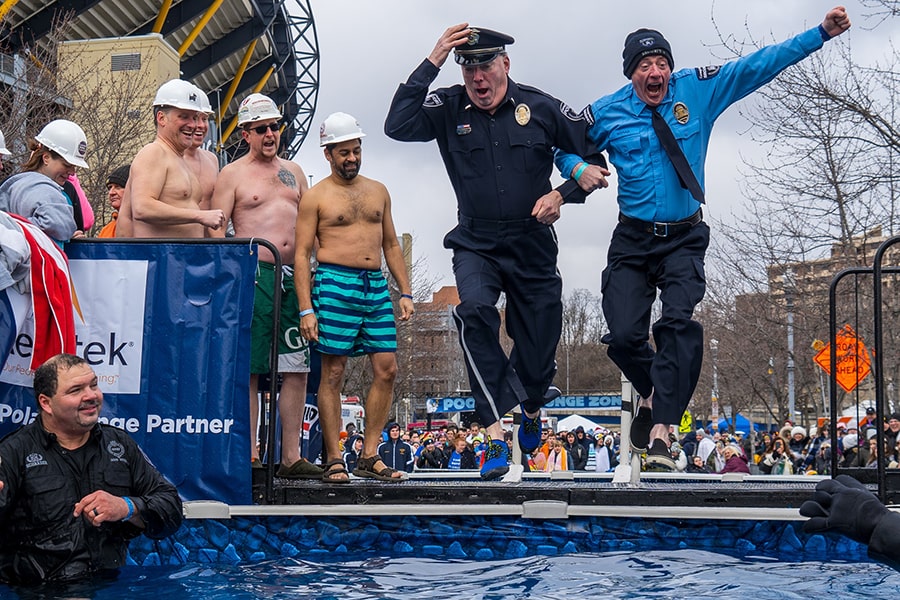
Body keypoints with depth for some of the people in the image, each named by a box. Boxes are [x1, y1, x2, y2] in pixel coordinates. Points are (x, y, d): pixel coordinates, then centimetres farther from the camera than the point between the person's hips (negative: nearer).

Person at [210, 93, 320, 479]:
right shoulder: (232, 175, 4)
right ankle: (249, 455, 1)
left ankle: (291, 458, 8)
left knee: (297, 368, 3)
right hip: (253, 275, -5)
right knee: (249, 370, -4)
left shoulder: (293, 171, 20)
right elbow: (216, 231, -3)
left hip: (293, 276, 5)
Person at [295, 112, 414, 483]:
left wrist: (405, 292, 12)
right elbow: (302, 254, -2)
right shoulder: (316, 197, 2)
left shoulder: (378, 191, 17)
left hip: (376, 285, 5)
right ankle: (333, 461, 3)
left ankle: (369, 457, 9)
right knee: (333, 373, -4)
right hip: (335, 284, -5)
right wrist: (306, 309, -10)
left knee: (387, 369, 0)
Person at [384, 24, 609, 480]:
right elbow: (397, 126, -21)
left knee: (538, 351, 5)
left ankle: (531, 408, 44)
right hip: (476, 244, 0)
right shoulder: (448, 109, -2)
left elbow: (593, 158, 6)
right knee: (473, 310, -31)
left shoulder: (541, 108, -3)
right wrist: (431, 63, -22)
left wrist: (562, 195, -11)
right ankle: (496, 437, -29)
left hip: (532, 245, 1)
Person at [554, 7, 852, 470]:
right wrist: (579, 169, -9)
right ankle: (653, 391, 24)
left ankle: (660, 430, -20)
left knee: (679, 323, -22)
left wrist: (822, 32, -5)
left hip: (684, 238, -1)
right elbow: (562, 146, 14)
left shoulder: (698, 89, 0)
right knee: (623, 336, -9)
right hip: (632, 240, 1)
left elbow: (761, 64, 0)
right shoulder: (607, 113, 0)